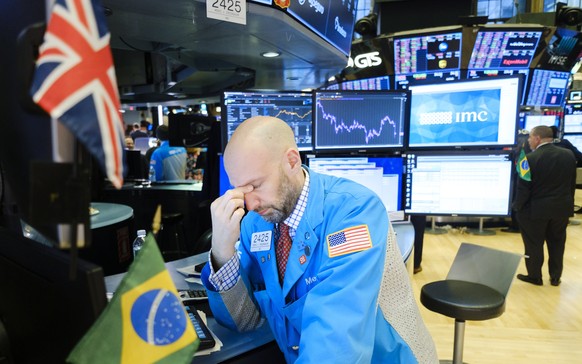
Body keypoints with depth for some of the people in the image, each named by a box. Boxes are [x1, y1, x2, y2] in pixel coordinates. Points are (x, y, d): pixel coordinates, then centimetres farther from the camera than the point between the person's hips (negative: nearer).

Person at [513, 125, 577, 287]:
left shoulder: (530, 158, -20)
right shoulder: (569, 154, -1)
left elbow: (523, 187, -16)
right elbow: (572, 183, 6)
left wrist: (518, 207, -2)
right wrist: (568, 203, 17)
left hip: (536, 209, -5)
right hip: (562, 207, 5)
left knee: (534, 244, 10)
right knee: (557, 243, 19)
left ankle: (535, 277, 22)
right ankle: (555, 277, 29)